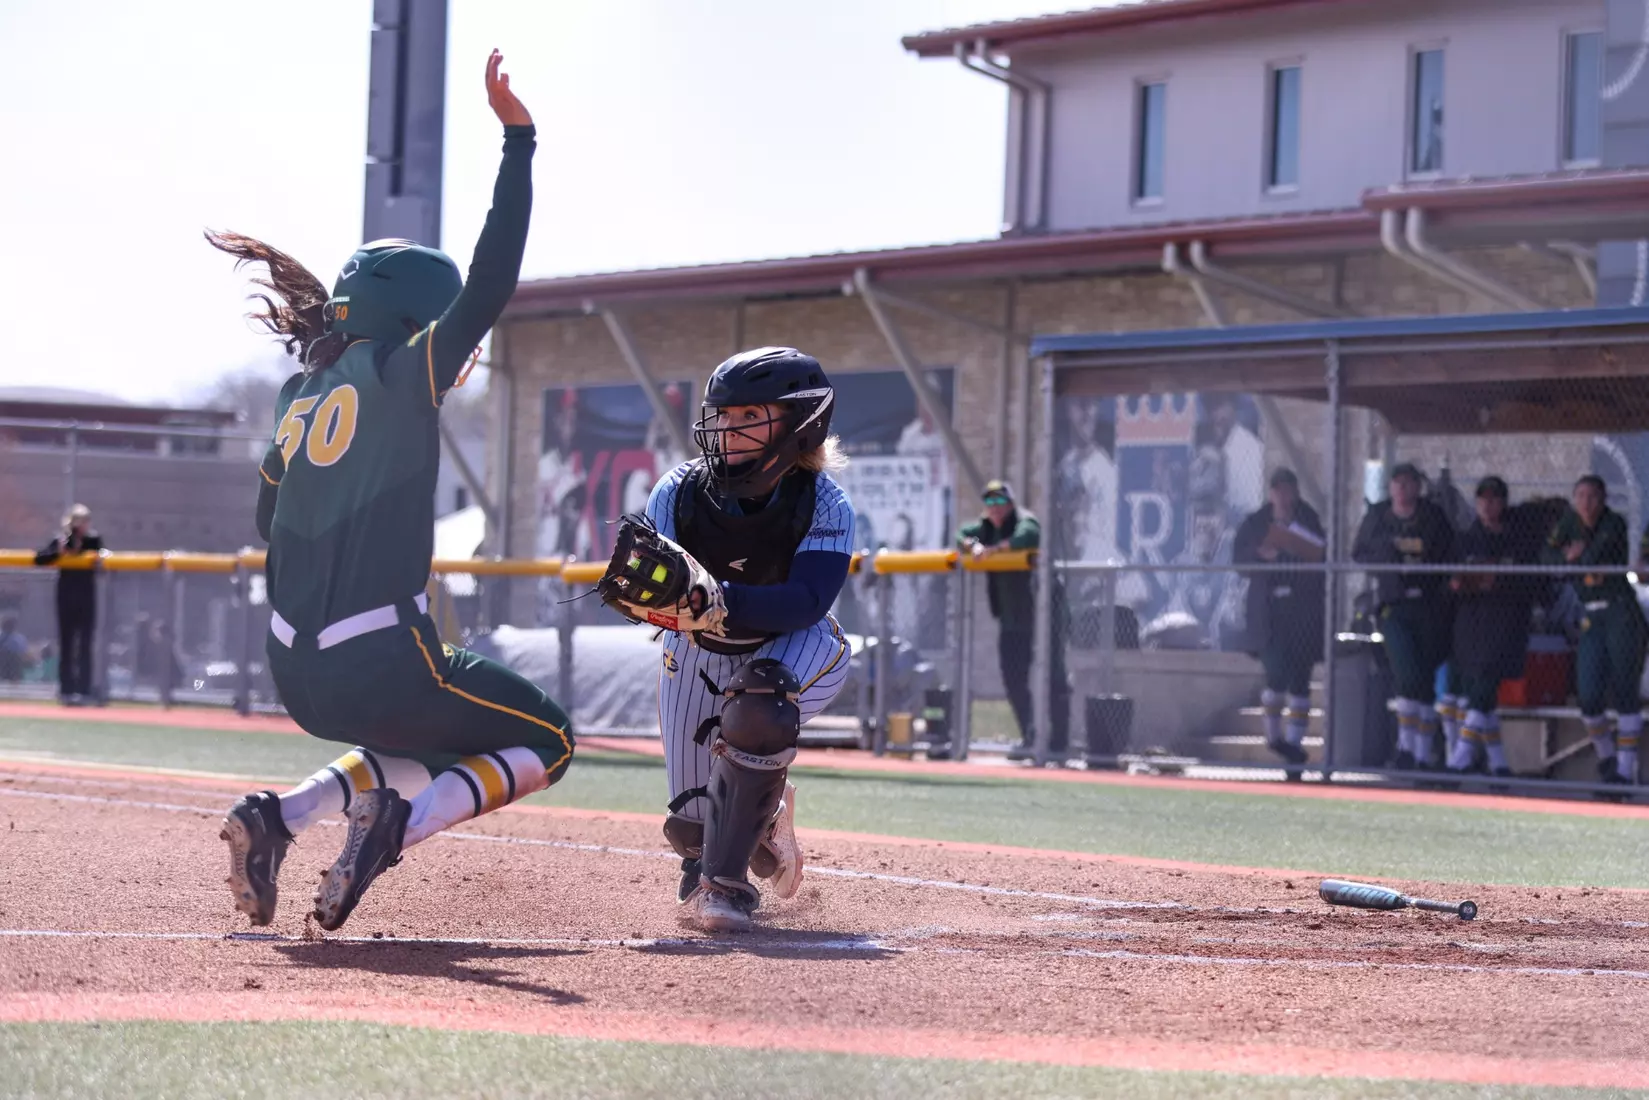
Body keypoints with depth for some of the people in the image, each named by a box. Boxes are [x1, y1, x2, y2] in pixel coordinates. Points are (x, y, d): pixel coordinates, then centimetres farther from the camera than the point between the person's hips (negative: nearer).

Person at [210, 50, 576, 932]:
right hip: (380, 665, -7)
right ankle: (398, 824, -15)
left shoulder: (299, 394, 13)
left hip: (298, 674, 7)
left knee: (440, 748, 32)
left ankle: (277, 820, 9)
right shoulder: (403, 375, -7)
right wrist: (516, 138, -15)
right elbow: (491, 284, -15)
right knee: (547, 743, 13)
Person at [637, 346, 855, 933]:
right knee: (692, 829, 2)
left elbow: (806, 602, -37)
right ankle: (763, 820, 40)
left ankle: (725, 884, -25)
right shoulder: (680, 491, -19)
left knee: (759, 709, -38)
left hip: (793, 648, -3)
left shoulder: (822, 504, -25)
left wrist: (713, 599, -52)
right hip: (699, 651, 3)